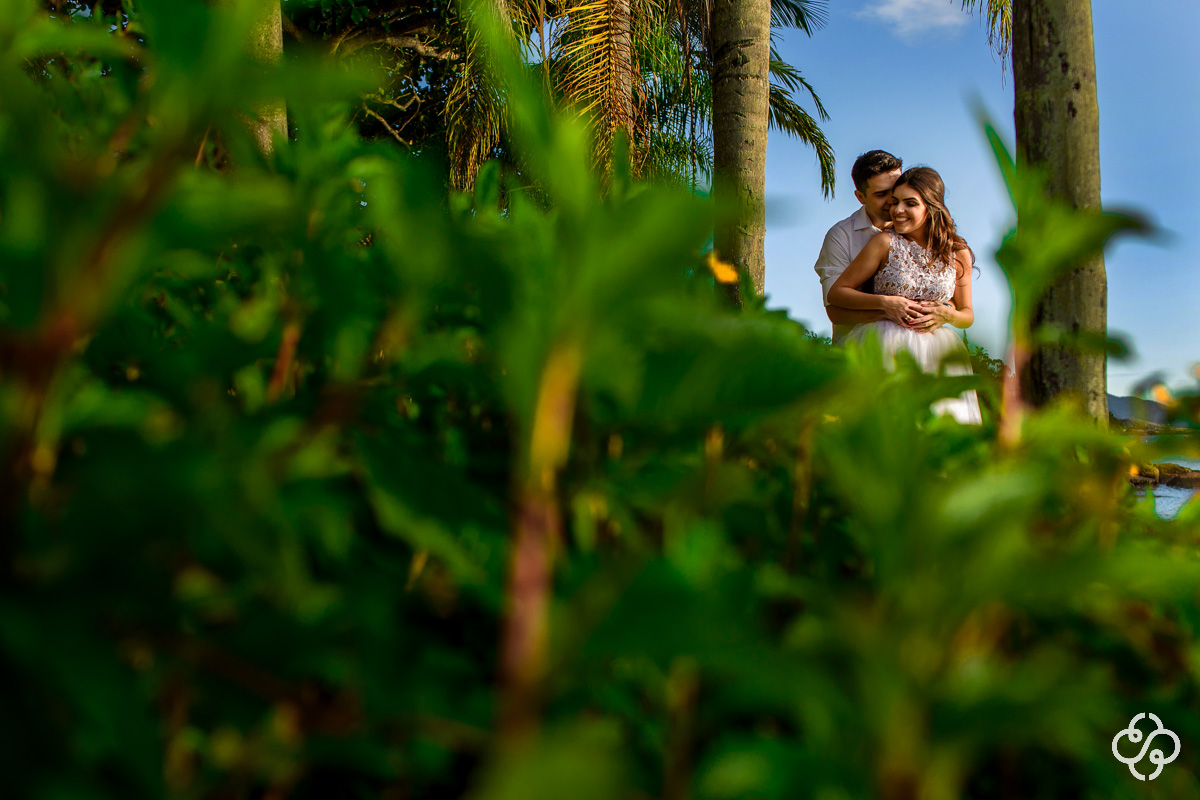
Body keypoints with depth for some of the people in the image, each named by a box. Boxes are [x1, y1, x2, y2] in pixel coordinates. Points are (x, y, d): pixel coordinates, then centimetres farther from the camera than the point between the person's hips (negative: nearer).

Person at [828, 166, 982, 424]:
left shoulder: (958, 253, 6)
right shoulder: (885, 243, -2)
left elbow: (967, 315, 16)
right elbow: (836, 292, -1)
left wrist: (946, 314, -7)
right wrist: (885, 302, -12)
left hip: (936, 352, 3)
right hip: (883, 348, -2)